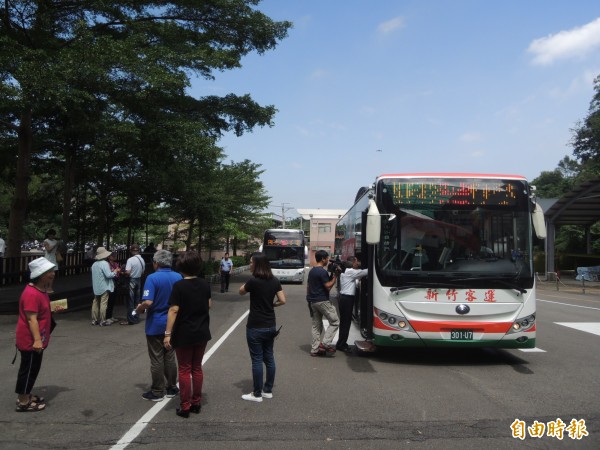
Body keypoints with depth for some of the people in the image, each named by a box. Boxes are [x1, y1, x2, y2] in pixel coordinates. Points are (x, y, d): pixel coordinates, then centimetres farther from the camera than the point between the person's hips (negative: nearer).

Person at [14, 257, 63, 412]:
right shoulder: (32, 294, -24)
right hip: (30, 341, -10)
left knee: (32, 369, 19)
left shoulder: (41, 290, 8)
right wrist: (37, 340, -29)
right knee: (28, 370, 1)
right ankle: (23, 402, 12)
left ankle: (25, 396, 32)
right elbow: (32, 319, -27)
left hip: (36, 340, 10)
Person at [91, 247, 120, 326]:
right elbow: (108, 275, -21)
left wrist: (111, 271, 19)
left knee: (95, 303, 11)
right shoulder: (104, 263, -15)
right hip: (104, 287, -8)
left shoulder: (94, 264, 10)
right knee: (103, 304, -5)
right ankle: (103, 321, -4)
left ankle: (94, 320, 17)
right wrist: (115, 271, -4)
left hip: (96, 287, 8)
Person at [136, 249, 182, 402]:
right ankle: (172, 388, 24)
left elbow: (148, 302, -25)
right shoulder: (178, 277, -1)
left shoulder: (152, 278, -17)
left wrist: (139, 309, -6)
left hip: (156, 325, -5)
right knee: (170, 357, 16)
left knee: (157, 359, 5)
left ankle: (157, 392, 14)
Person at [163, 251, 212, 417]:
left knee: (184, 370, 7)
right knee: (197, 368, 16)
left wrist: (168, 333, -19)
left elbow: (174, 310, -20)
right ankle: (196, 403, 23)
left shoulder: (179, 286, -16)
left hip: (184, 334, -4)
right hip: (202, 333, 4)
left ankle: (185, 406, 11)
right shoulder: (205, 285, 0)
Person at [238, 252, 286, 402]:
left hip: (255, 327, -6)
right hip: (270, 326, 6)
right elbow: (282, 301, 1)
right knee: (269, 358, 14)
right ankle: (268, 390, 24)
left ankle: (257, 394, 10)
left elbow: (241, 292, 2)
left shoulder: (253, 281, -16)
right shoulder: (275, 280, 0)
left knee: (257, 360, 2)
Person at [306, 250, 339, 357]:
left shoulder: (311, 271, 13)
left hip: (312, 301, 9)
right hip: (322, 301, -9)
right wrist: (335, 276, -9)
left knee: (316, 325, 11)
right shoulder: (322, 271, -14)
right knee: (335, 322, 1)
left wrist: (309, 298, 24)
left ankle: (314, 349, 12)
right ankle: (325, 343, -6)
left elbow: (308, 286, 18)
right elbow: (328, 286, -17)